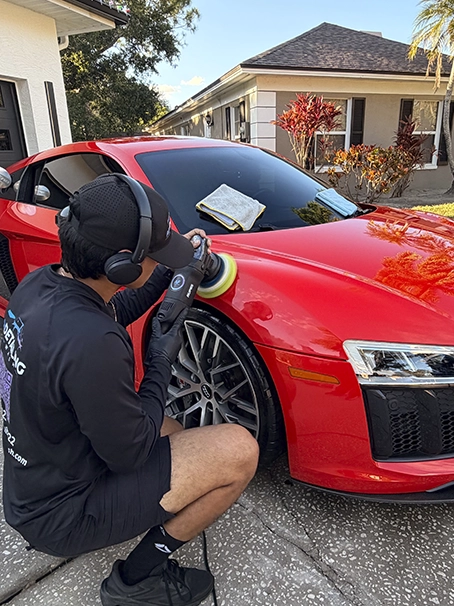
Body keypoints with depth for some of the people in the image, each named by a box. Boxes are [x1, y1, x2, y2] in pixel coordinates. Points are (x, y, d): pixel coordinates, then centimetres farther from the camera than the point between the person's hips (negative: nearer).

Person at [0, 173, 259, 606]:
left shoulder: (38, 283, -9)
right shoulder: (92, 343, -37)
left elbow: (113, 313, 12)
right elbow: (130, 454, -23)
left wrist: (168, 270, 6)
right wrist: (161, 361, -12)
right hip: (62, 515, -8)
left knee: (170, 431, 26)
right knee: (239, 451, -16)